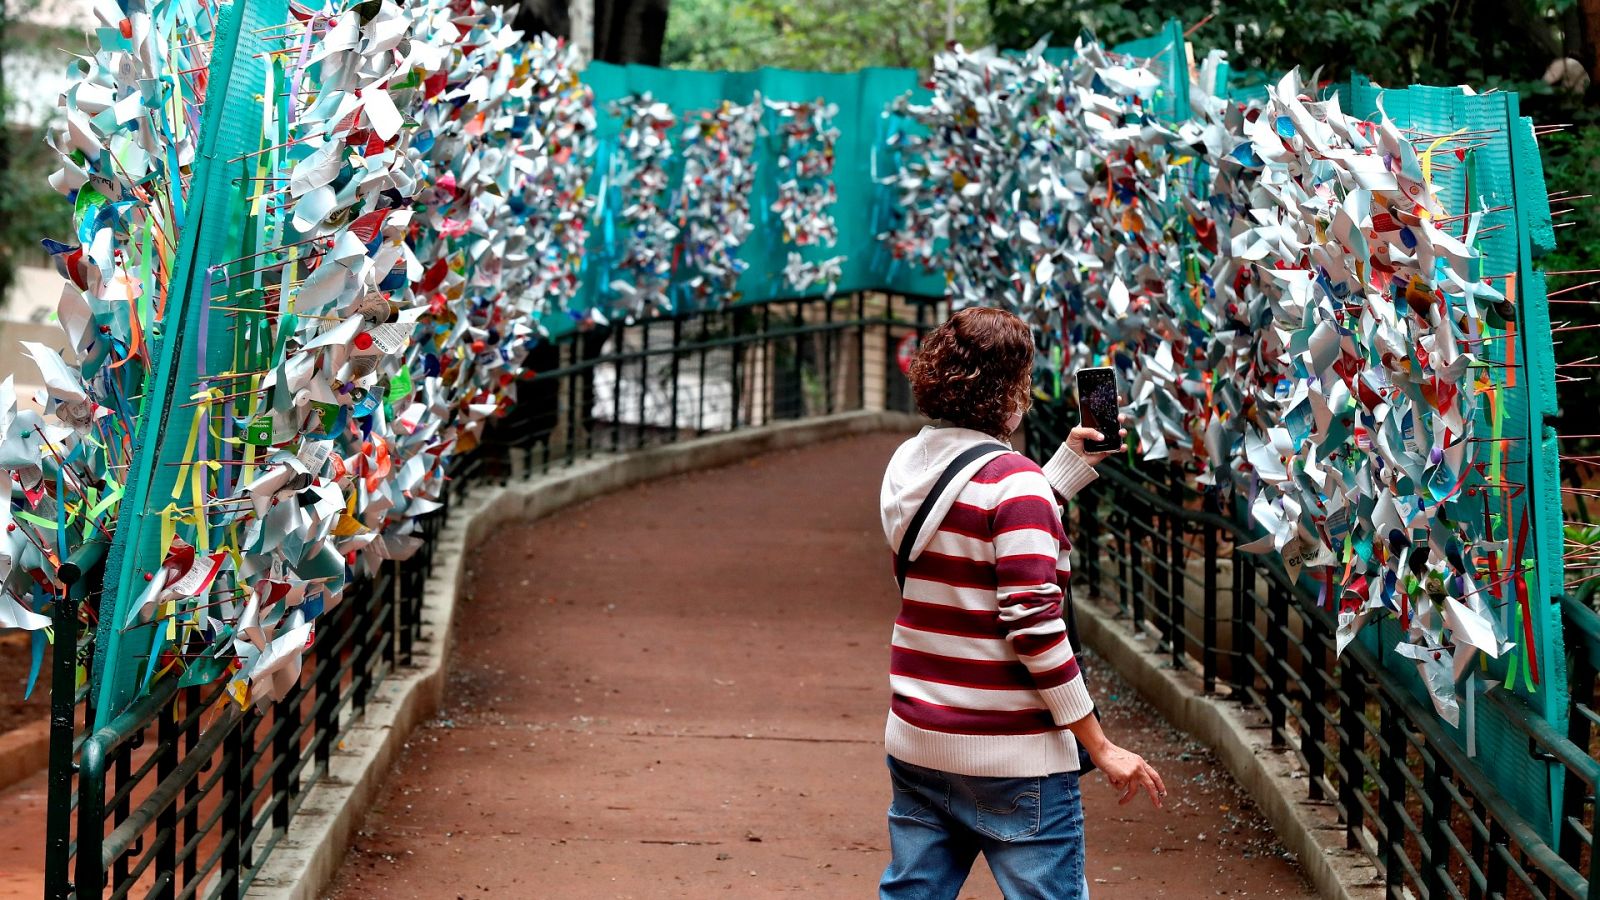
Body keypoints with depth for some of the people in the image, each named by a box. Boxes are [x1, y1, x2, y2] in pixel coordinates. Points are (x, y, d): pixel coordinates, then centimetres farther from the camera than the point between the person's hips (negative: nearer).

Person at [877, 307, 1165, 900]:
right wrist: (1101, 747, -15)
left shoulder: (907, 465, 7)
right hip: (1012, 760, -8)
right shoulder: (1013, 479, -16)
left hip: (917, 740, 8)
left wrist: (1072, 463, 20)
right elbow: (1034, 624, -20)